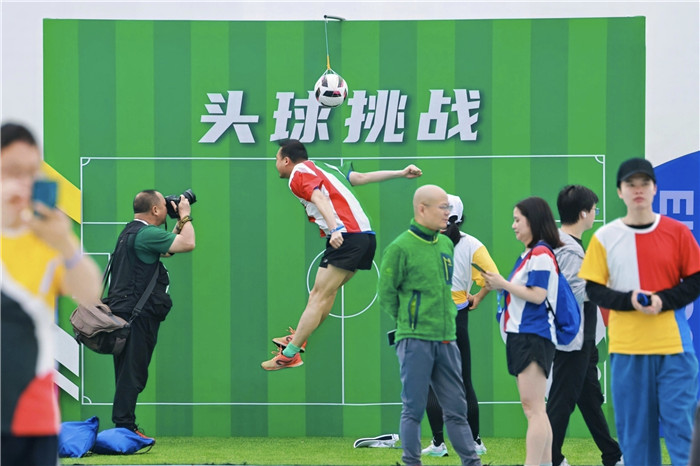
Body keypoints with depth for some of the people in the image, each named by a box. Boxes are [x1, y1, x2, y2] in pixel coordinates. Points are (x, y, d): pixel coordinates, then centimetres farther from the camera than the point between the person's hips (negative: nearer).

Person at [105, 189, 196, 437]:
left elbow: (167, 247, 28)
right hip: (138, 314, -10)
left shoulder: (130, 231, 18)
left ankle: (124, 425, 16)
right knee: (132, 373, -8)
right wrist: (186, 216, -5)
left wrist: (179, 221, 23)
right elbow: (187, 244, -21)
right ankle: (125, 426, -7)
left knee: (128, 373, 13)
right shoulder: (146, 233, -15)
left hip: (126, 312, 10)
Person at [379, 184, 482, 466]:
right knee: (414, 409, -1)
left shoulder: (446, 244, 11)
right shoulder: (400, 248, -9)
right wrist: (410, 324, 3)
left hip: (446, 341, 6)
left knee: (456, 408, 8)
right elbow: (386, 295, -3)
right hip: (415, 342, -6)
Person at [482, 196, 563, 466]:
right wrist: (499, 287, 9)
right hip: (520, 335, 10)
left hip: (534, 337, -10)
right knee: (533, 408, 11)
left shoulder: (541, 254, -11)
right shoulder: (529, 254, 17)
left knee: (532, 407, -12)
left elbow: (537, 295, -18)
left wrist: (503, 284, -11)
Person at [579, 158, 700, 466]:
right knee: (634, 431, 4)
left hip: (674, 345, -1)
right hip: (626, 347, 1)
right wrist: (629, 301, -15)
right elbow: (594, 290, 3)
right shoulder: (605, 237, 3)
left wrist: (662, 300, -14)